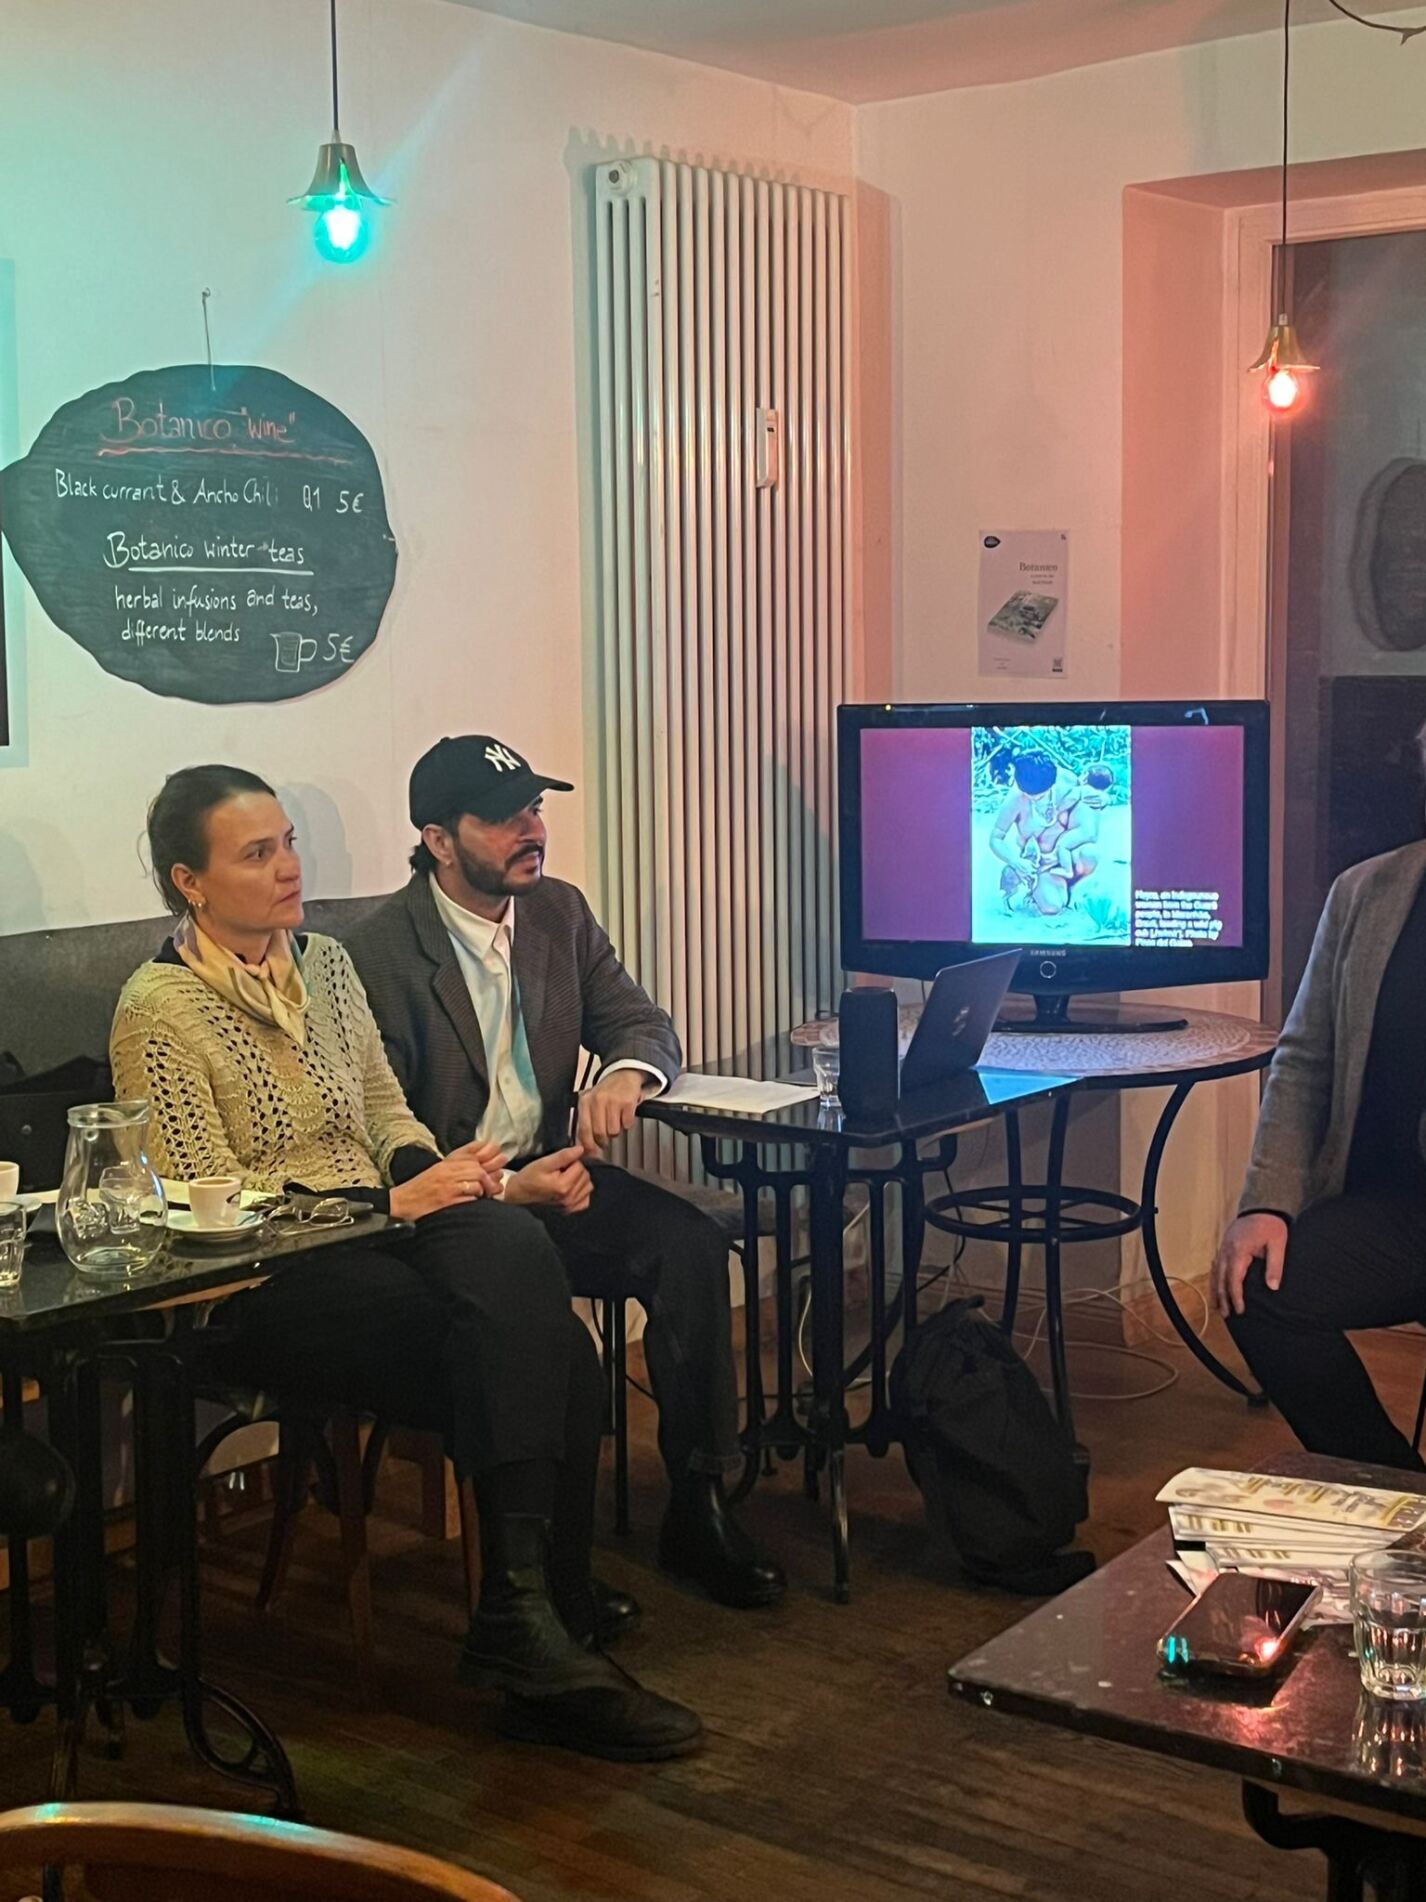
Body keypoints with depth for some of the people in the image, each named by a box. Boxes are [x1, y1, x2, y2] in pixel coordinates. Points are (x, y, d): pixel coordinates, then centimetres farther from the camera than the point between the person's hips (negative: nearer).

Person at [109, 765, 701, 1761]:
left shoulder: (324, 963, 15)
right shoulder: (159, 1010, -6)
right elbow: (208, 1202, -12)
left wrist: (433, 1168, -4)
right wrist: (393, 1200, -18)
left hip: (381, 1231, 6)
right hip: (263, 1284, -6)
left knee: (510, 1243, -29)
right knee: (541, 1355, -27)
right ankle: (539, 1627, -17)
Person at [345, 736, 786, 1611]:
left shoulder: (560, 911, 9)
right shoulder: (382, 952, -10)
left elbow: (644, 1021, 11)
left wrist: (625, 1073, -15)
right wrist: (499, 1193, -25)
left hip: (548, 1169, 5)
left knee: (690, 1240, -22)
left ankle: (699, 1505, -12)